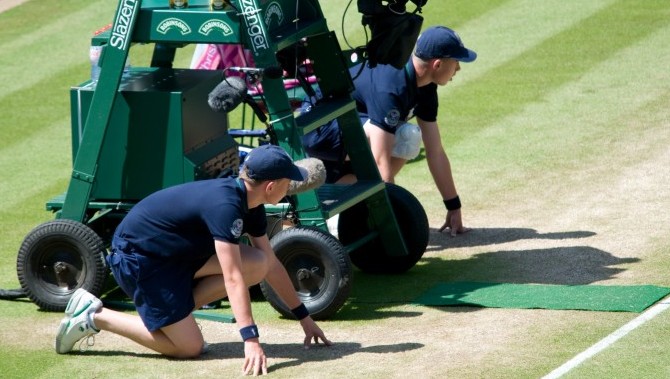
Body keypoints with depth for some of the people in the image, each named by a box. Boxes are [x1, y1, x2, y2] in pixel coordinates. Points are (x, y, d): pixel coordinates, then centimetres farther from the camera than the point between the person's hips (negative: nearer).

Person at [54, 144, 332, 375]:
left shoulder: (250, 204, 1)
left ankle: (176, 312, 2)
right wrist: (250, 339, -38)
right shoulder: (225, 204, -29)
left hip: (177, 254, 9)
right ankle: (96, 317, -2)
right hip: (137, 258, -9)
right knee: (190, 348, -11)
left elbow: (271, 264, 10)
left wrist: (304, 318, 11)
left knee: (256, 265, -5)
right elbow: (232, 278, -34)